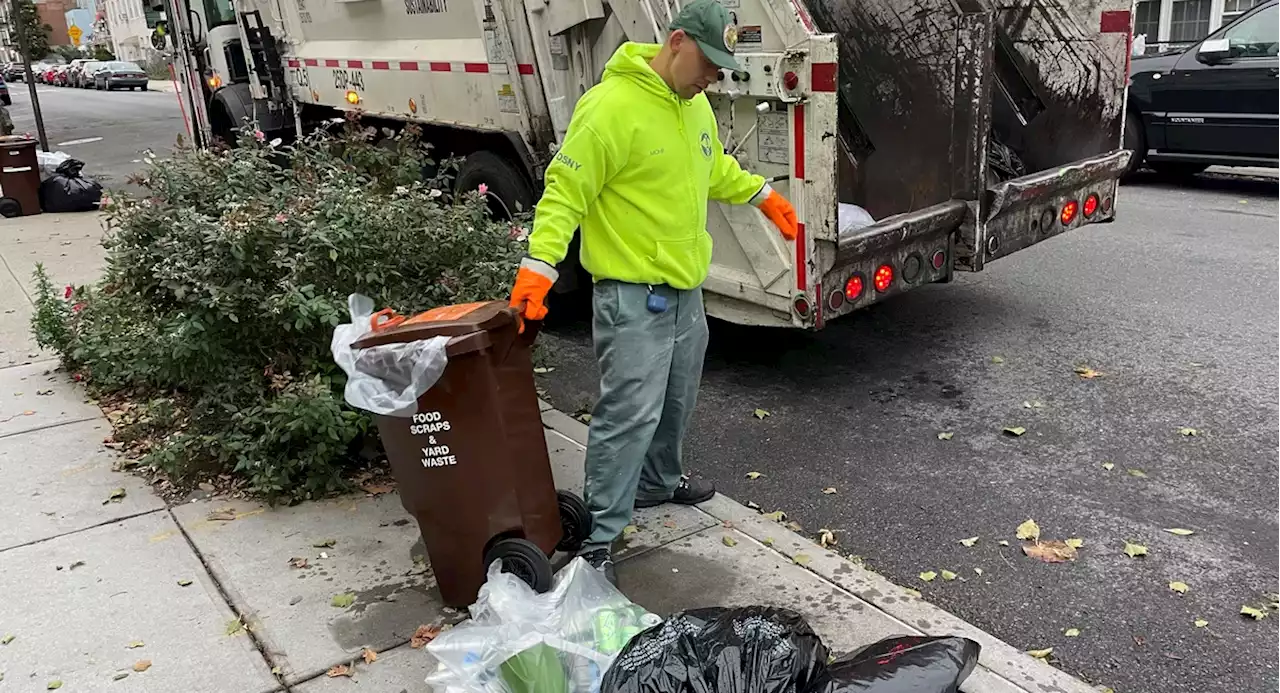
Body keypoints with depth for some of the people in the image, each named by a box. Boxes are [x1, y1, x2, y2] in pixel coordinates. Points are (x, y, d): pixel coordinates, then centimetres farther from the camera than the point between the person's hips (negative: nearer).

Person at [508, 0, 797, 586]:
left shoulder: (694, 104, 9)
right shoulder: (611, 106, -20)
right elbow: (564, 191, -20)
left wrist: (762, 194, 30)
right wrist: (538, 264, -28)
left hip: (684, 287, 9)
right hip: (632, 295, -9)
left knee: (676, 400, 22)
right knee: (629, 413, -9)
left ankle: (659, 481, 44)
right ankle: (599, 538, 1)